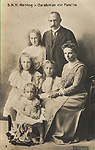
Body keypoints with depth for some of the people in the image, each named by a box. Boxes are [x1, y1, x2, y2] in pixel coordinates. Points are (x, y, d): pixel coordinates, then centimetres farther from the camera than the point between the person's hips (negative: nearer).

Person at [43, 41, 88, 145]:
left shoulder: (80, 67, -9)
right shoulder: (66, 66, 17)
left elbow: (75, 86, -15)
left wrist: (61, 92, -12)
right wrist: (59, 91, 0)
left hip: (77, 97, -8)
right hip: (65, 96, 8)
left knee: (56, 107, -28)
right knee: (47, 103, -15)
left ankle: (59, 135, -13)